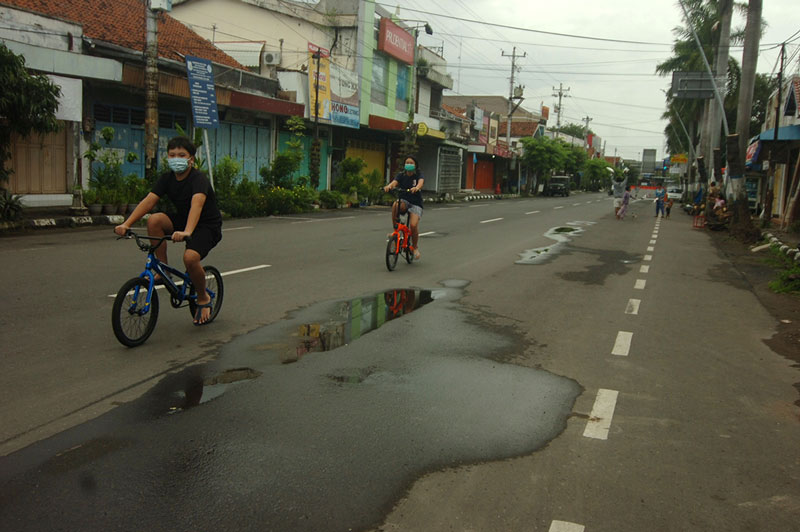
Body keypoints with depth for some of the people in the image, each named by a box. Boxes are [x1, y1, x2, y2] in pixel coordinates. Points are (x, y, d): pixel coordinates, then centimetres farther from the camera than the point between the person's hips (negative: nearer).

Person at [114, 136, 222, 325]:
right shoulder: (167, 178, -2)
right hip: (182, 219, 6)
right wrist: (126, 224, -26)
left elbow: (197, 204, -39)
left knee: (190, 257, -30)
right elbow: (148, 201, -11)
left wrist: (187, 232, -56)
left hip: (208, 226, -6)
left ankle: (203, 297, -2)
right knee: (154, 220, -21)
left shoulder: (199, 179, -21)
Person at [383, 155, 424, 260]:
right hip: (404, 201, 2)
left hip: (415, 203, -2)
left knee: (413, 225, -23)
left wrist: (416, 187, -49)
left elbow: (421, 182, -24)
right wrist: (389, 186, -41)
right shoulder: (401, 175, 4)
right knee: (395, 205, -36)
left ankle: (415, 247, 3)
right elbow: (394, 182, -16)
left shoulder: (419, 175, -1)